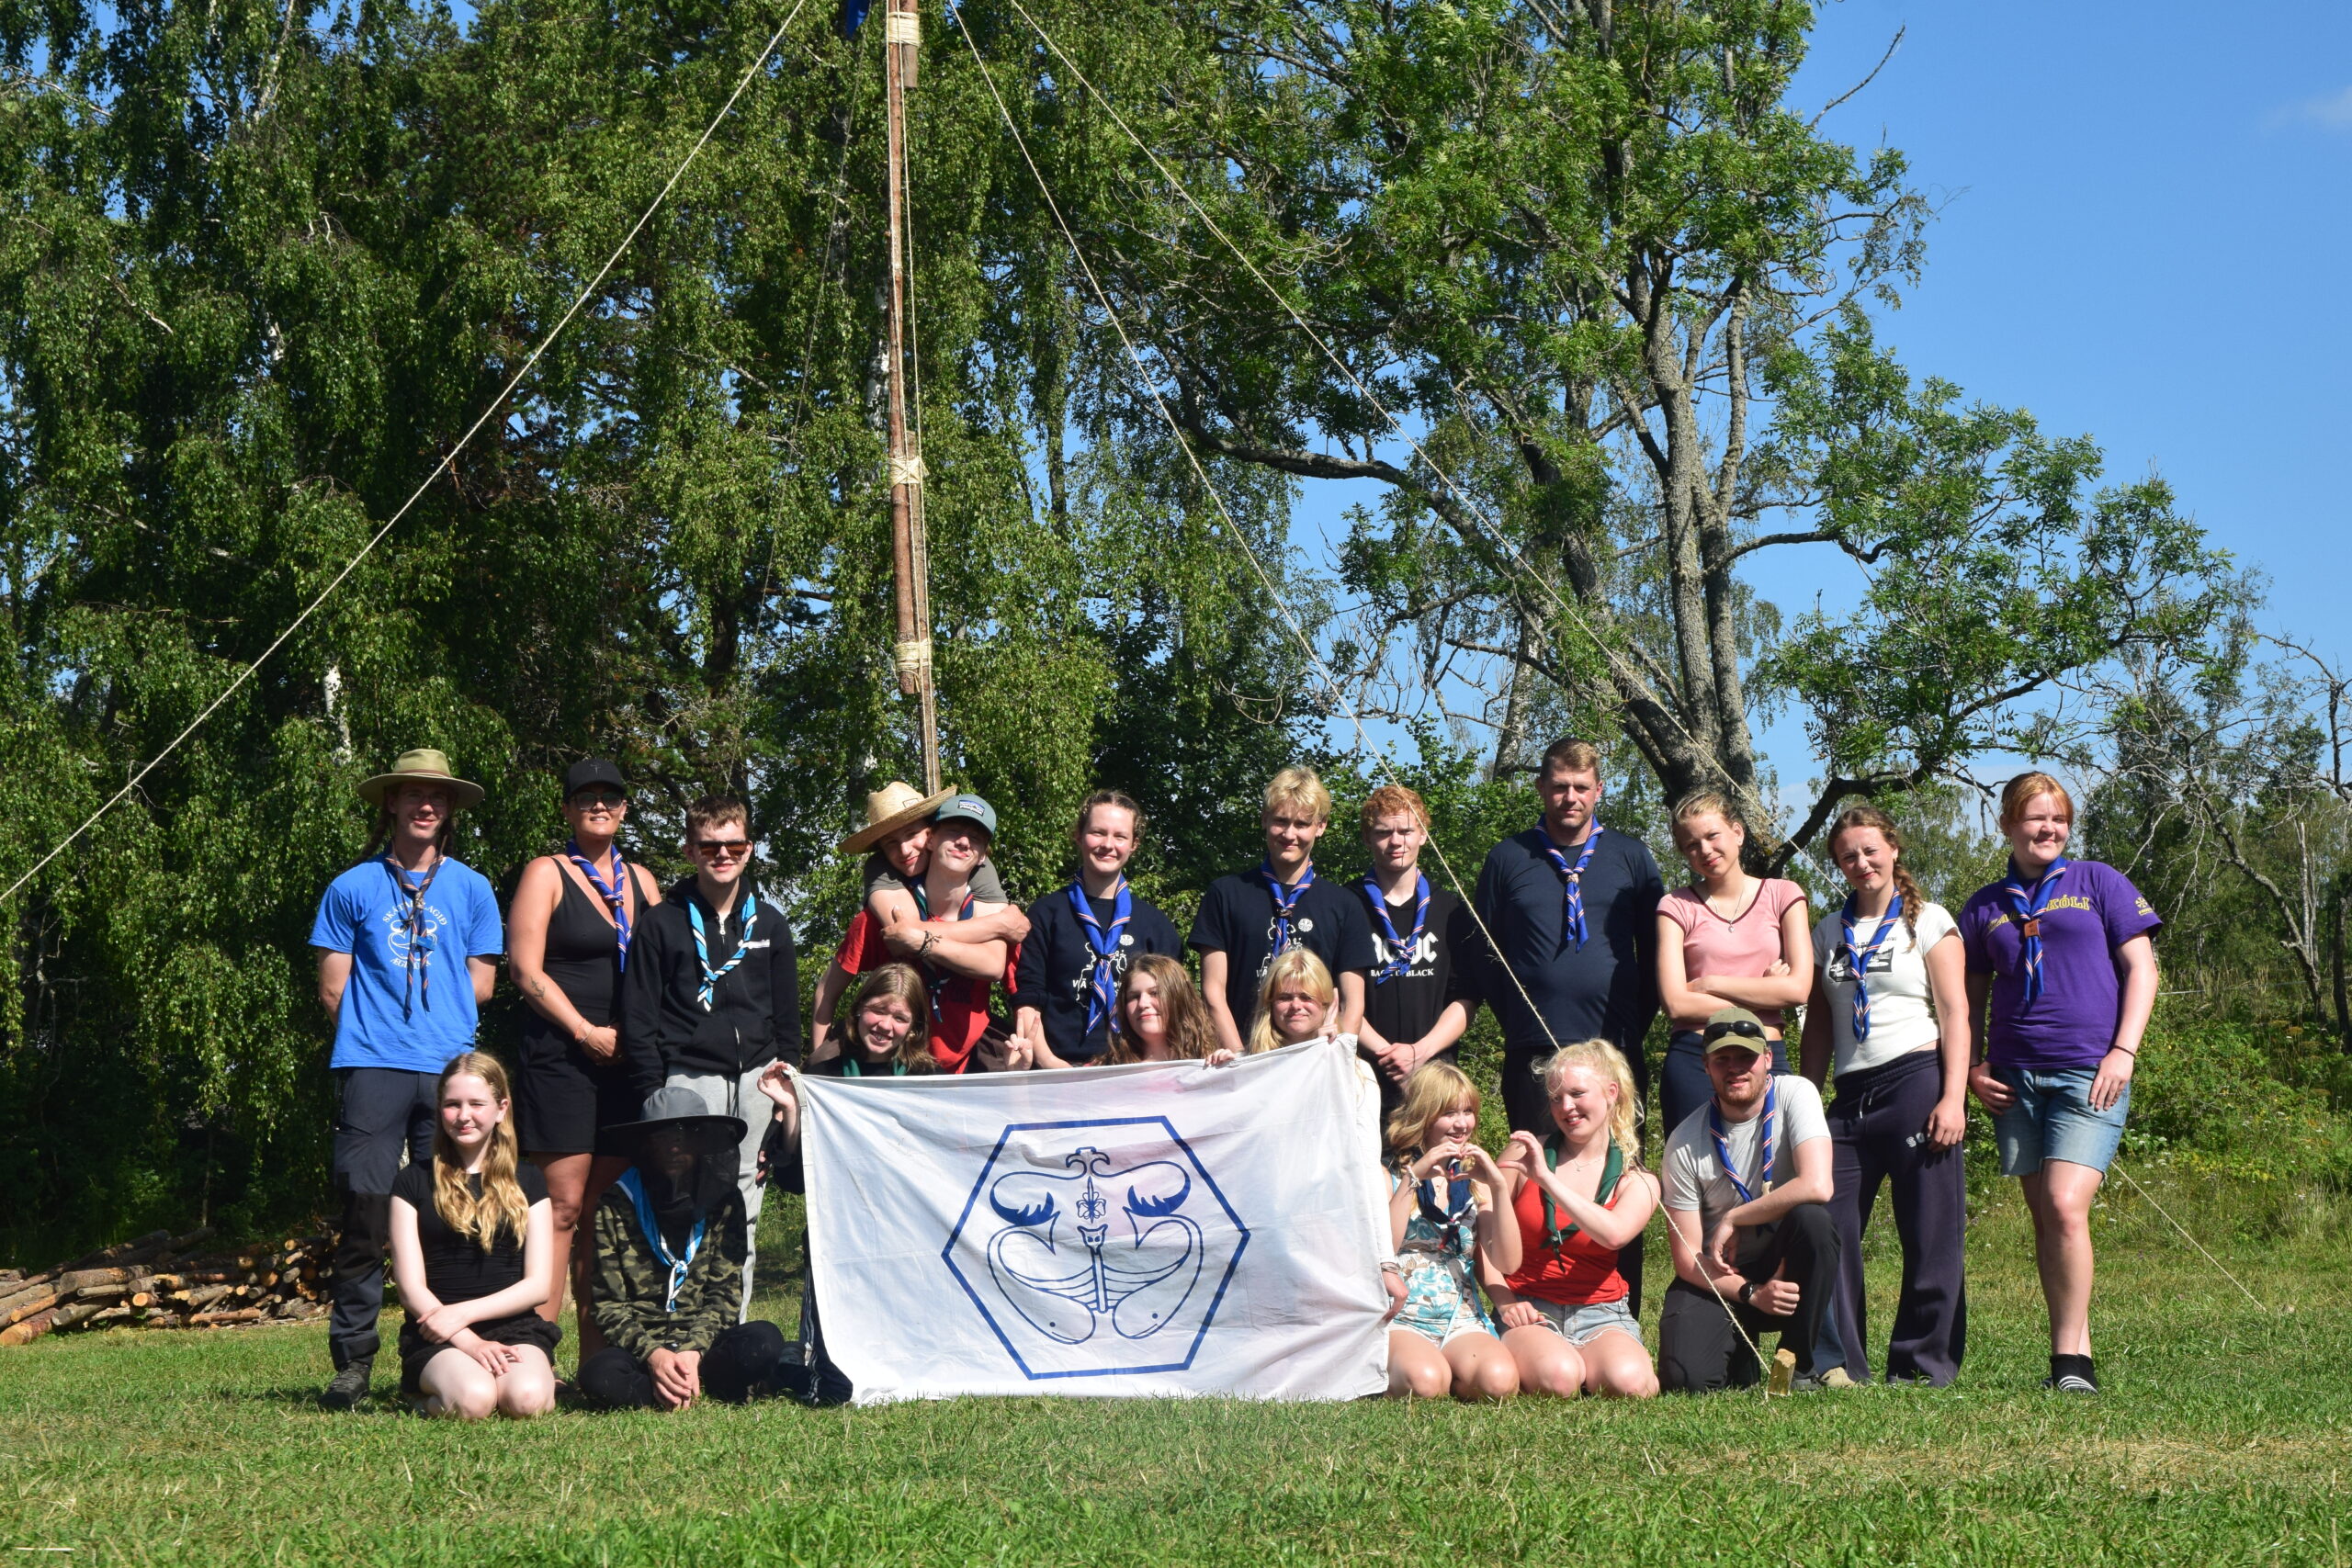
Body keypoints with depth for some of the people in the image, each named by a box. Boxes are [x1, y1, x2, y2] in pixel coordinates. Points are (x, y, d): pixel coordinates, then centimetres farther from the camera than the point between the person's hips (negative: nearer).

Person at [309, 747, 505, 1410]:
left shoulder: (471, 889, 15)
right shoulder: (353, 888, 11)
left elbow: (480, 986, 14)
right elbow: (333, 989, 9)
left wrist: (436, 1019, 8)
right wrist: (376, 1026, 6)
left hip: (449, 1067, 2)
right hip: (372, 1067, -2)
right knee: (366, 1212, -7)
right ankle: (352, 1360, -2)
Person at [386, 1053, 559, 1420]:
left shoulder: (526, 1181, 12)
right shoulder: (415, 1181, 7)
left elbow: (539, 1284, 5)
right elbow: (411, 1289, 0)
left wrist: (464, 1312, -10)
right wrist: (469, 1342, -16)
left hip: (513, 1327, 1)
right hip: (438, 1339, -1)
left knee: (527, 1399, -33)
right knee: (473, 1400, -34)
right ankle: (428, 1395, 0)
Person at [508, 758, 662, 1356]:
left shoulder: (640, 880, 18)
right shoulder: (546, 874, 2)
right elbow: (526, 969, -6)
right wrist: (586, 1032, -12)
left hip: (627, 1061, 5)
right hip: (560, 1056, -5)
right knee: (564, 1206, -11)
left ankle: (599, 1357, 8)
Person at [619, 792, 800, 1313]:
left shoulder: (770, 923, 15)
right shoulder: (662, 923, 4)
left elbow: (788, 1013, 19)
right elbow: (638, 1017, 2)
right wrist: (653, 1094, -6)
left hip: (758, 1079, 4)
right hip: (690, 1079, -3)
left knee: (744, 1214, 4)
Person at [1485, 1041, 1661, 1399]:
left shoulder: (1637, 1182, 6)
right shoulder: (1525, 1153, 4)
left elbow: (1614, 1234, -17)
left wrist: (1546, 1179, -21)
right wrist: (1505, 1301, -9)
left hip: (1601, 1315, 1)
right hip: (1528, 1312, -1)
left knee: (1627, 1381, -32)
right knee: (1558, 1377, -35)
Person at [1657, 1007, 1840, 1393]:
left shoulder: (1794, 1094, -12)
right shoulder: (1685, 1144, -10)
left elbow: (1817, 1187, -28)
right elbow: (1687, 1257, -8)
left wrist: (1732, 1220, -18)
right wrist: (1750, 1294, -24)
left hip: (1787, 1264, 0)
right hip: (1720, 1276, 0)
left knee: (1811, 1217, -33)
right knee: (1687, 1378, -26)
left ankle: (1799, 1362, -15)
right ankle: (1743, 1353, 13)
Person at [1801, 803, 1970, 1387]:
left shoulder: (1928, 921, 5)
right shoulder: (1829, 932, 17)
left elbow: (1955, 1015, -2)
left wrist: (1953, 1098, -11)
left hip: (1917, 1083, -4)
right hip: (1851, 1095, 4)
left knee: (1931, 1239, -4)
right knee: (1828, 1233, -4)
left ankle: (1923, 1367, 3)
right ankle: (1838, 1366, 5)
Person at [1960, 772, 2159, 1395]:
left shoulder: (2098, 883, 7)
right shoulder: (1985, 908, 14)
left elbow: (2140, 969, 4)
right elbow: (1970, 997, 21)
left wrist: (2123, 1051, -7)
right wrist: (1972, 1068, 6)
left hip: (2089, 1075, -4)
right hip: (2015, 1080, 4)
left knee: (2066, 1207, -18)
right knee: (2043, 1217, 4)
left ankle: (2071, 1360, -14)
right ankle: (2076, 1353, 9)